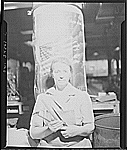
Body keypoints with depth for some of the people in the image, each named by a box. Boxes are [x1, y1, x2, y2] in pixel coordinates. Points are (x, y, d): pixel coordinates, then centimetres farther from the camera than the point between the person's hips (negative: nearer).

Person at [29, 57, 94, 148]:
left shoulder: (82, 96, 6)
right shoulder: (43, 98, 6)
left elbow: (90, 128, 4)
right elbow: (33, 133, 3)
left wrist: (77, 130, -15)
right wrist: (49, 129, -16)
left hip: (77, 145, -1)